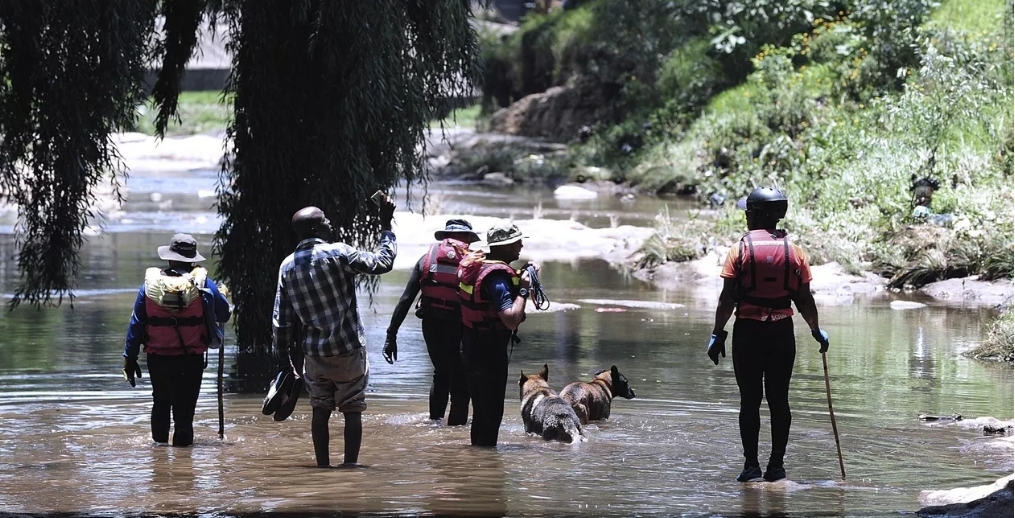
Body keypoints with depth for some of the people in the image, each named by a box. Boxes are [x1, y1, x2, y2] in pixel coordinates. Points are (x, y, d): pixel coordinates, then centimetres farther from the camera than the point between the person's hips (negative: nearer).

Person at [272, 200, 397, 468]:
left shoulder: (287, 266, 3)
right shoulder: (338, 254, -12)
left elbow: (281, 320, 5)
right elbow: (382, 263, -8)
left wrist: (283, 358, 12)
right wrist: (386, 227, 2)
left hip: (314, 353, 4)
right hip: (348, 350, -4)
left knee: (320, 410, 11)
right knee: (352, 409, 2)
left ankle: (323, 465, 9)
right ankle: (350, 463, -3)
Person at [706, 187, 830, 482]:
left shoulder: (740, 251, -4)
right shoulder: (794, 252, 3)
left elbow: (727, 299, -7)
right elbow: (804, 299, 5)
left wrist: (717, 334, -1)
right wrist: (816, 330, 19)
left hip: (748, 331, -2)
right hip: (782, 331, 2)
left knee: (750, 400, 2)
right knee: (779, 399, 6)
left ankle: (751, 464, 0)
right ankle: (776, 466, 6)